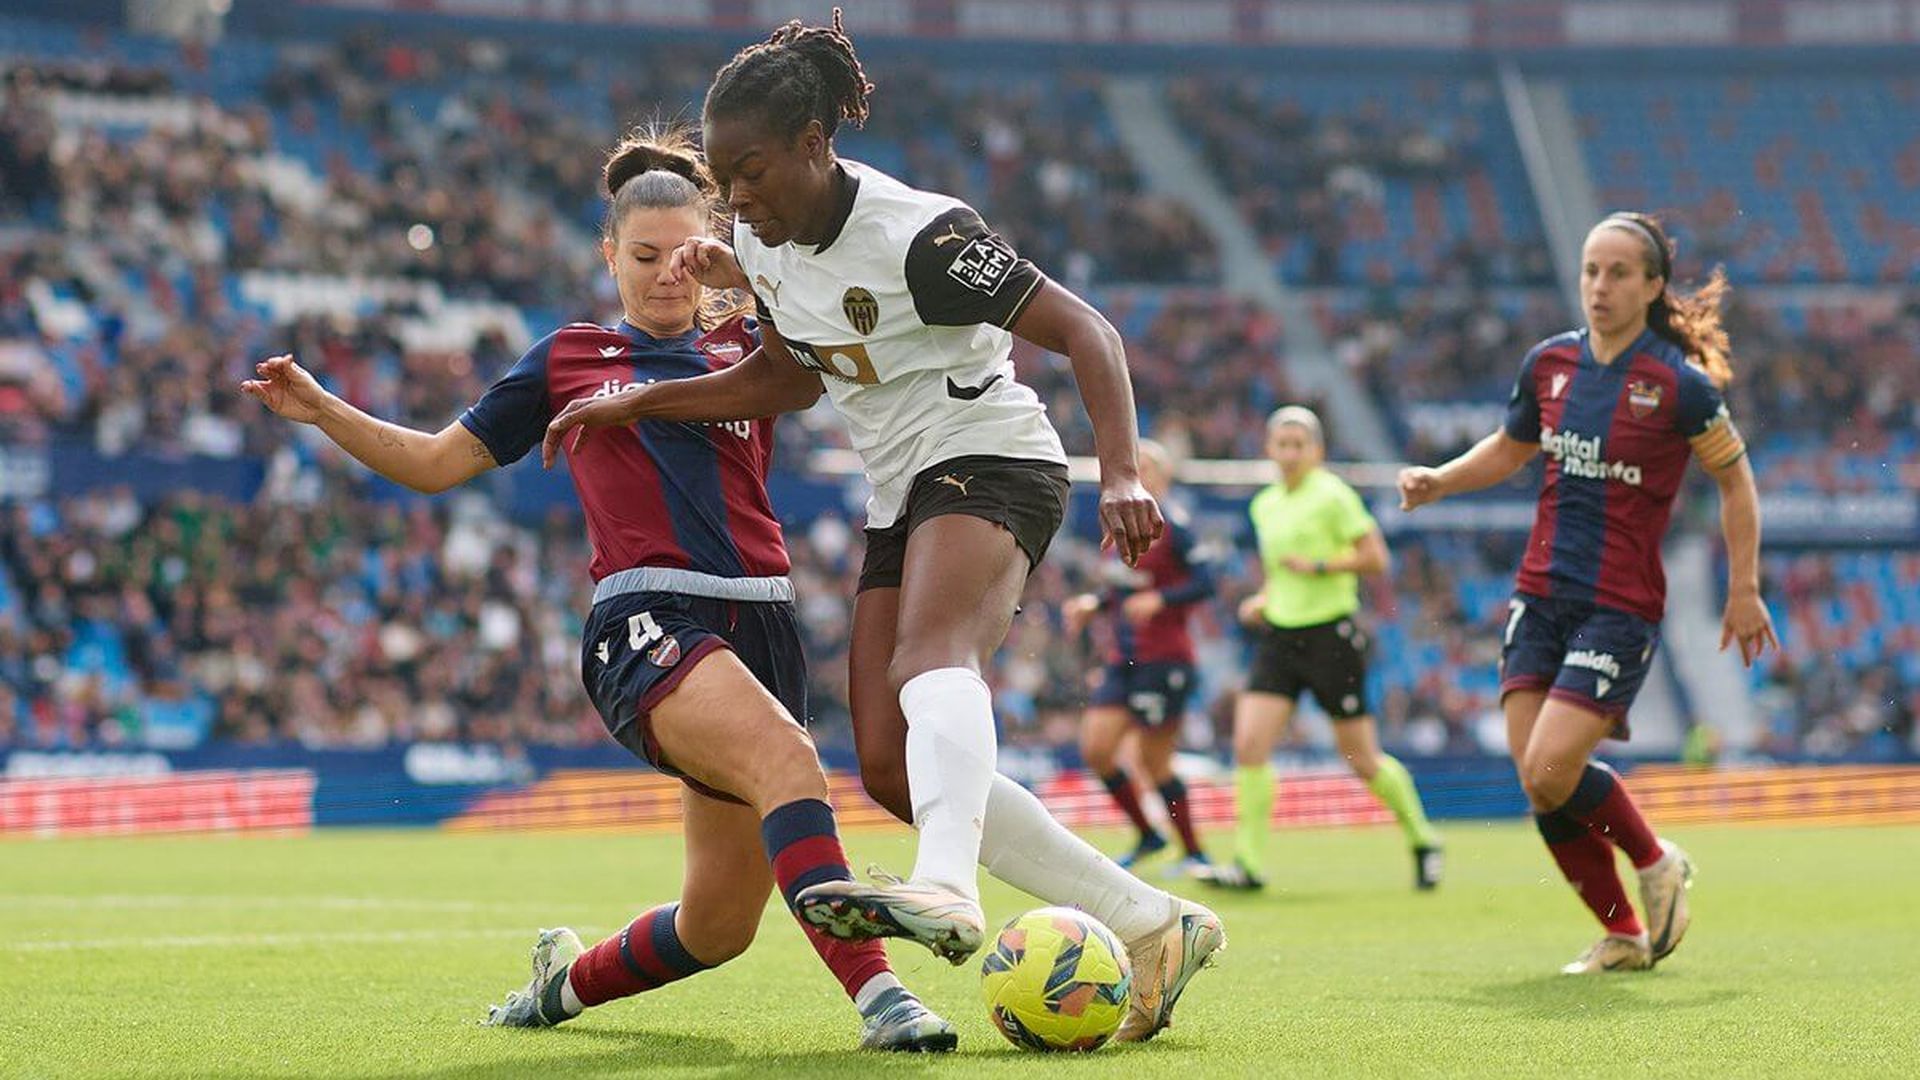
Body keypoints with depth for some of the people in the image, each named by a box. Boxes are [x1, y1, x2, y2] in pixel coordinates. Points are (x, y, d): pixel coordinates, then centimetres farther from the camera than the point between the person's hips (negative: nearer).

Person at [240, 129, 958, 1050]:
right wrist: (323, 411, 10)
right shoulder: (567, 360, 15)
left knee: (719, 924, 2)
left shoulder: (750, 342, 17)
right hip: (646, 621, -4)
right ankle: (876, 993, -46)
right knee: (786, 759, -35)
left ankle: (569, 980, 32)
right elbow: (437, 462, 21)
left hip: (759, 625, 4)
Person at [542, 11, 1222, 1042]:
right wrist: (634, 403, 15)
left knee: (929, 658, -38)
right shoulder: (759, 240, 3)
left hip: (992, 464, -8)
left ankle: (944, 891, -65)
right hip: (901, 500, 8)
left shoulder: (918, 235, -21)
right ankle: (1151, 927, -1)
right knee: (893, 768, -5)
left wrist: (1121, 474, -34)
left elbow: (1085, 330, -21)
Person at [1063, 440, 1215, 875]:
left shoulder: (1172, 529, -10)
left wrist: (1158, 601, -25)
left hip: (1164, 661, -8)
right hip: (1121, 660, 8)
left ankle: (1194, 852, 11)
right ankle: (1147, 836, 15)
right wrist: (1092, 604, 7)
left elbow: (1204, 582, -16)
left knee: (1154, 761, -5)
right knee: (1095, 749, -2)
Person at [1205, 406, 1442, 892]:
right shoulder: (1264, 505, 13)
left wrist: (1318, 566, -17)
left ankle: (1422, 841, 24)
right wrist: (1262, 601, 10)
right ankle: (1249, 862, -8)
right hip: (1279, 634, 6)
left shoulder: (1332, 495, -8)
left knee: (1363, 760, 2)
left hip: (1331, 633, -6)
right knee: (1248, 744, -11)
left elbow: (1375, 558, -10)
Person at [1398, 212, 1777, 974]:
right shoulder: (1549, 363, 5)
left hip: (1622, 609, -5)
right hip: (1542, 593, 6)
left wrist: (1744, 589, 1)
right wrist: (1438, 481, 6)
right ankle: (1624, 936, 14)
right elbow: (1510, 448, 23)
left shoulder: (1678, 385, -10)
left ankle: (1656, 863, 13)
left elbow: (1734, 479, 2)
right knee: (1535, 777, -3)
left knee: (1552, 771, -17)